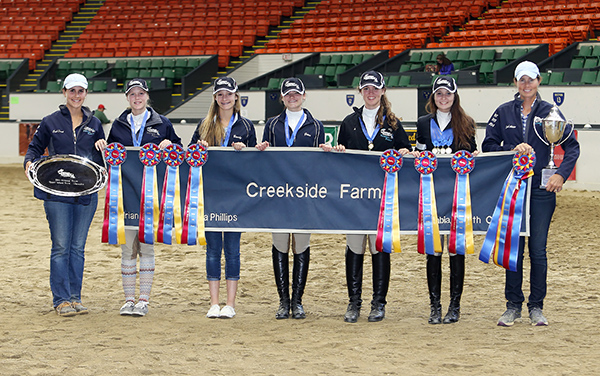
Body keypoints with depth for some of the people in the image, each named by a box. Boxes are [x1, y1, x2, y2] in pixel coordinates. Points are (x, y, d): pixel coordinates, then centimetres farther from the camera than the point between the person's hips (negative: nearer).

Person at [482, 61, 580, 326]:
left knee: (538, 249, 1)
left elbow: (572, 146, 2)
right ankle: (513, 305, 12)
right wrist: (513, 150, -11)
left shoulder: (550, 112, 2)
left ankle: (536, 307, 10)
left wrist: (561, 174, -11)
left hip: (541, 188, -1)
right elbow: (488, 146, 6)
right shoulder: (503, 113, 6)